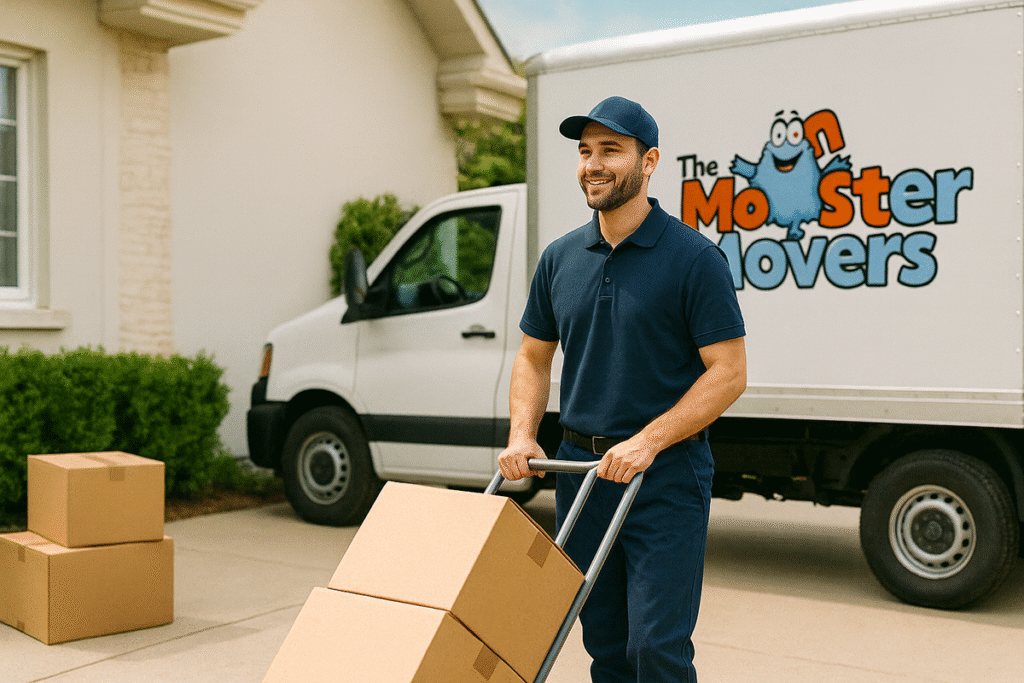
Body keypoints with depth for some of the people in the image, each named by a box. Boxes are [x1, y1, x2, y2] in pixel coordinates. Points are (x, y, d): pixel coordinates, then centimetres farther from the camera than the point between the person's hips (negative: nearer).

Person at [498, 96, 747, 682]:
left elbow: (728, 372, -11)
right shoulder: (561, 258, 8)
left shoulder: (694, 257, -9)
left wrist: (647, 441, -20)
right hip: (581, 469, 5)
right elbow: (534, 357, 16)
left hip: (665, 478, -5)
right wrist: (522, 434, -1)